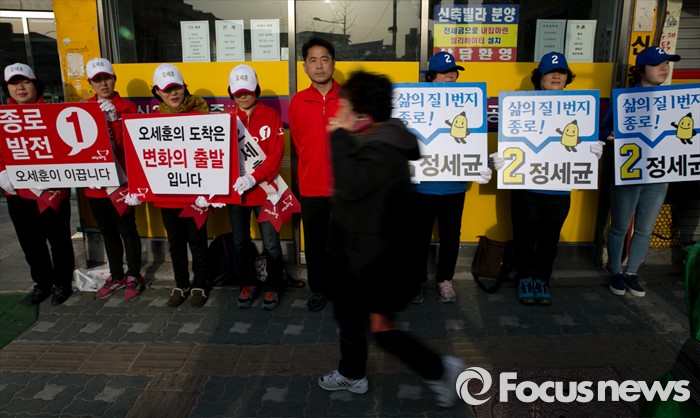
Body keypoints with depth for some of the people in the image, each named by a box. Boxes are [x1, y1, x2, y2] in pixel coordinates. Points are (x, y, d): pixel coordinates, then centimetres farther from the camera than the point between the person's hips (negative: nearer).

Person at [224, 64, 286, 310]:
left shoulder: (271, 117, -3)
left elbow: (276, 155, -10)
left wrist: (254, 177, -22)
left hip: (264, 190, -2)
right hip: (234, 191, 3)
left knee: (271, 243, 4)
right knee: (240, 242, 15)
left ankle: (273, 287, 24)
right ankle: (247, 284, 34)